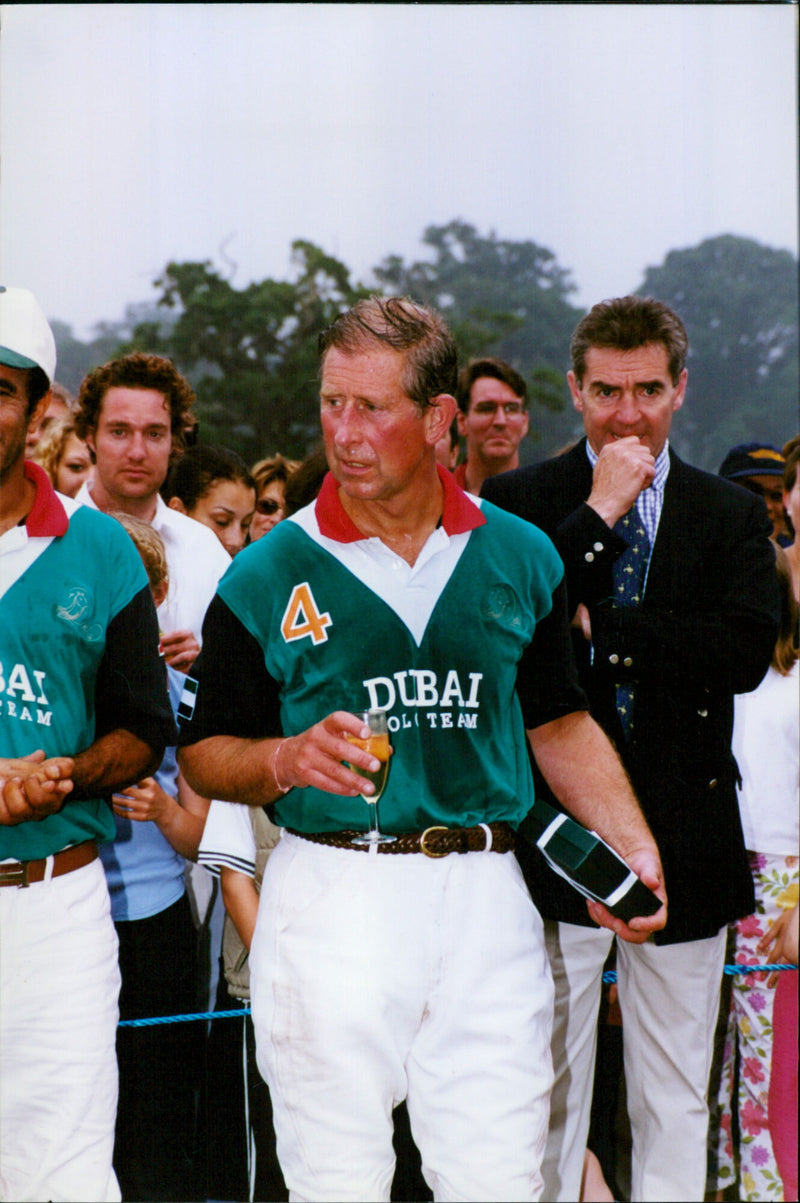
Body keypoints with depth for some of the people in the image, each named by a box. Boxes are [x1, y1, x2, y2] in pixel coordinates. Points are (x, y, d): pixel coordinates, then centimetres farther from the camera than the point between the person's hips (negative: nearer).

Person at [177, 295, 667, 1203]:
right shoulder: (267, 575, 0)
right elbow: (204, 753, 6)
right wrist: (287, 759, -15)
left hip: (486, 893, 2)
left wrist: (635, 846, 3)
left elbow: (560, 725, 16)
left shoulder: (521, 558, 8)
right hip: (330, 891, -2)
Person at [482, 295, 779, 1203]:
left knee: (676, 1097, 9)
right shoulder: (519, 504, 2)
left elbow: (746, 652, -8)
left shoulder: (731, 516, 8)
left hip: (684, 831, 2)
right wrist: (600, 515, -14)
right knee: (546, 1091, 1)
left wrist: (598, 627, -12)